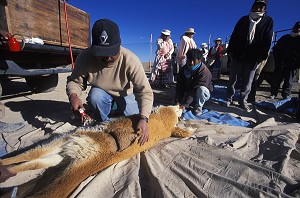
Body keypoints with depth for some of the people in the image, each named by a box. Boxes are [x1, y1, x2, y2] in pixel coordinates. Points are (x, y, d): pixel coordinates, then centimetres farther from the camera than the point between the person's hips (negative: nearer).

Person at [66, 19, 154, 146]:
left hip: (126, 96, 0)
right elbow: (74, 81, -11)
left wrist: (144, 119, -47)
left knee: (133, 122, -10)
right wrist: (73, 95, -35)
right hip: (101, 95, 1)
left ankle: (117, 112, 24)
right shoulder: (85, 58, -26)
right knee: (95, 95, -32)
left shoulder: (131, 60, -34)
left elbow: (145, 91, -35)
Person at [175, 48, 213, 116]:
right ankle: (193, 104, 15)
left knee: (201, 89, -38)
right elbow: (179, 86, -14)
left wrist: (185, 104, -39)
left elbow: (195, 89, -34)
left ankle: (198, 107, -12)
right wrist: (177, 101, -27)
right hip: (188, 92, 5)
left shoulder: (204, 71, -27)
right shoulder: (183, 69, -9)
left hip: (202, 94, -5)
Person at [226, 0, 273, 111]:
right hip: (238, 56, 0)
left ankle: (243, 101, 18)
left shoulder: (268, 21, 7)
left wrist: (261, 57, -6)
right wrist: (230, 51, -5)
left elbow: (267, 41, 2)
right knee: (232, 80, 4)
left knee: (247, 82, 6)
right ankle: (229, 99, 16)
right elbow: (234, 36, 4)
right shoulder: (243, 20, 8)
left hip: (253, 58, 0)